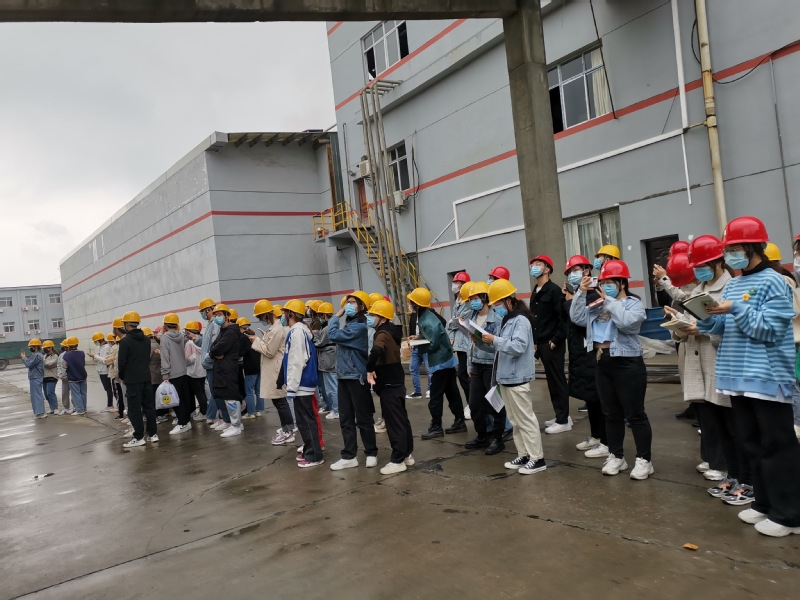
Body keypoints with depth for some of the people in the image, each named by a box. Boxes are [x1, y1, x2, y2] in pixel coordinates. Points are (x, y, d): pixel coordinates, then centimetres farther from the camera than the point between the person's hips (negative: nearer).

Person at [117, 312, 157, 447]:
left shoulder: (125, 341, -12)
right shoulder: (146, 339, 8)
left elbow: (121, 362, -11)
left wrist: (122, 377, 4)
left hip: (133, 380, -6)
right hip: (146, 377, 6)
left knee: (134, 409, 0)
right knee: (149, 406, 11)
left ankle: (138, 437, 2)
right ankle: (153, 434, 16)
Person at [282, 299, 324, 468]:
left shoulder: (297, 332, -16)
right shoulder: (300, 331, 15)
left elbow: (297, 362, -21)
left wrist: (292, 386, -19)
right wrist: (291, 384, 22)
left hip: (302, 385, -10)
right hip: (304, 384, 10)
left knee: (306, 420, -4)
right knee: (304, 419, 16)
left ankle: (314, 456, 3)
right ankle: (309, 451, 25)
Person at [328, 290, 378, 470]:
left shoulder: (359, 326, -15)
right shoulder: (348, 324, 13)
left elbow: (333, 335, -20)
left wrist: (337, 315, -10)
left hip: (357, 377, -8)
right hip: (344, 376, 9)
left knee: (363, 419, 3)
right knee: (346, 419, 10)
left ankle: (371, 454, 17)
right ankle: (349, 456, 18)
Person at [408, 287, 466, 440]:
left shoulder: (429, 322, -24)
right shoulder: (425, 317, 5)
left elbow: (432, 345, -22)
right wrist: (419, 337, 3)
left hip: (441, 363, -10)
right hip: (447, 360, 10)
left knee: (435, 396, -1)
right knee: (452, 392, 15)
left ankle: (436, 427, 8)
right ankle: (459, 422, 24)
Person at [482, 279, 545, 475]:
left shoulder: (521, 320, -14)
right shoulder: (506, 320, 14)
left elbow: (518, 347, -26)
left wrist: (495, 340, -22)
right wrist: (488, 342, 6)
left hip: (518, 379, -9)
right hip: (506, 378, 9)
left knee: (526, 419, -2)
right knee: (516, 420, 14)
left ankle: (537, 459, 6)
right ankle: (523, 455, 23)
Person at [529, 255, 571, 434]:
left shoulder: (554, 290, -10)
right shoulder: (535, 294, 15)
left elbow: (563, 317, -17)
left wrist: (556, 340, -17)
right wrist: (535, 342, 15)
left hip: (553, 345, -8)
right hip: (542, 344, 8)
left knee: (558, 381, -2)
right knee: (552, 381, 13)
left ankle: (563, 421, 6)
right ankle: (561, 415, 23)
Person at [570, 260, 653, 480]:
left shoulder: (634, 304, -5)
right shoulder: (597, 305, 12)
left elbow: (626, 322, -24)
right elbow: (577, 318, 4)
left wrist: (610, 301, -17)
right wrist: (581, 293, -2)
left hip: (628, 364, -6)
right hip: (603, 364, 6)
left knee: (635, 414, 0)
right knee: (611, 414, 13)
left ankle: (644, 460, 10)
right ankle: (616, 456, 24)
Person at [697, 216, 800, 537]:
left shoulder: (773, 282, -10)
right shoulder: (732, 285, 13)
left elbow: (770, 330, -17)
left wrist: (735, 309, -19)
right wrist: (706, 317, -4)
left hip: (767, 377, -8)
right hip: (738, 376, 8)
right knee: (752, 443, 16)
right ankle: (765, 503, 28)